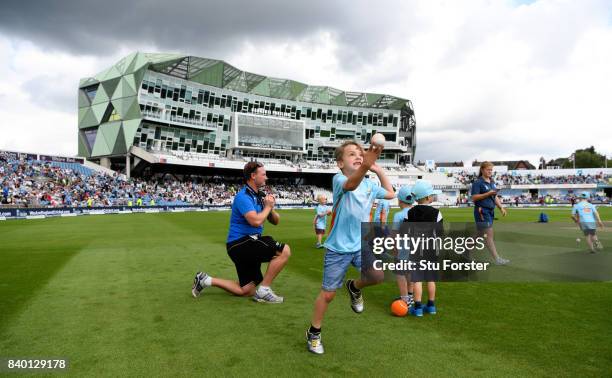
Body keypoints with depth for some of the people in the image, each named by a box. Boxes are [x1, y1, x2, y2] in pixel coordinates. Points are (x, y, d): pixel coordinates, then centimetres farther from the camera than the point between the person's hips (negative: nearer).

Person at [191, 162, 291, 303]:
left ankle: (205, 280, 19)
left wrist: (271, 208, -6)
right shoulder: (243, 197, -15)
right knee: (284, 250, -19)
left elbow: (276, 221, 15)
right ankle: (263, 290, -10)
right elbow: (255, 221, -31)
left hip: (247, 244, 9)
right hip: (240, 243, -9)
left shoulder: (260, 196, 11)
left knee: (246, 291, 14)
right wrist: (267, 207, -13)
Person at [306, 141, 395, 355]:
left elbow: (390, 194, 23)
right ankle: (313, 333, 28)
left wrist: (378, 171, 13)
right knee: (328, 294, 4)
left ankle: (355, 287, 15)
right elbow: (351, 184, -39)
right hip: (338, 248, -4)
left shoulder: (369, 184, 5)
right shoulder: (339, 179, -14)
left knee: (378, 275, -20)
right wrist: (365, 166, -59)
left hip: (361, 244, 5)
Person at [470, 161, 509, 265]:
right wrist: (488, 194, -22)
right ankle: (497, 258, -5)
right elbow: (474, 197, -16)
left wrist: (501, 207, 8)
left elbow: (495, 197, 19)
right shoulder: (478, 183, -10)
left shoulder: (492, 182, 15)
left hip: (490, 211, 8)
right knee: (489, 235, -7)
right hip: (482, 212, -8)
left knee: (481, 234, 13)